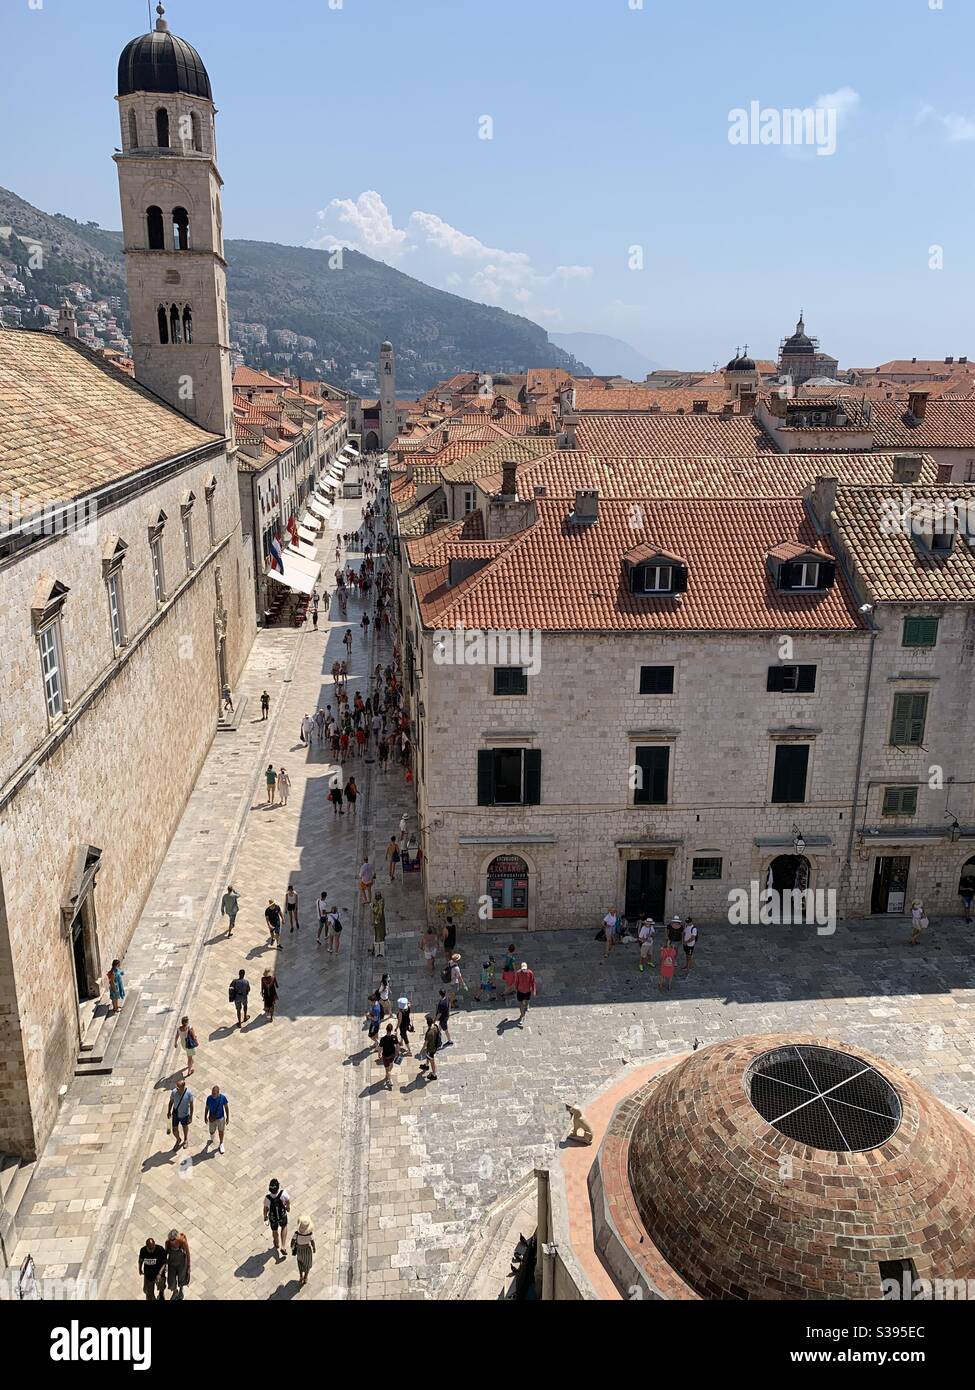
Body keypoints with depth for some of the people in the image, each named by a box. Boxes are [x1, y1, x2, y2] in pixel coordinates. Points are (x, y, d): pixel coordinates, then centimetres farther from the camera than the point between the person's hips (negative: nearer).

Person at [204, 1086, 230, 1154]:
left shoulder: (223, 1097, -25)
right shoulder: (209, 1098, -24)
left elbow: (226, 1107, -10)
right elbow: (207, 1107, -6)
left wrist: (228, 1117, -4)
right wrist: (205, 1117, 5)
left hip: (221, 1118, -1)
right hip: (212, 1118, 1)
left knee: (221, 1131, 18)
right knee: (212, 1131, 21)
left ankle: (221, 1144, 45)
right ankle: (211, 1139, 57)